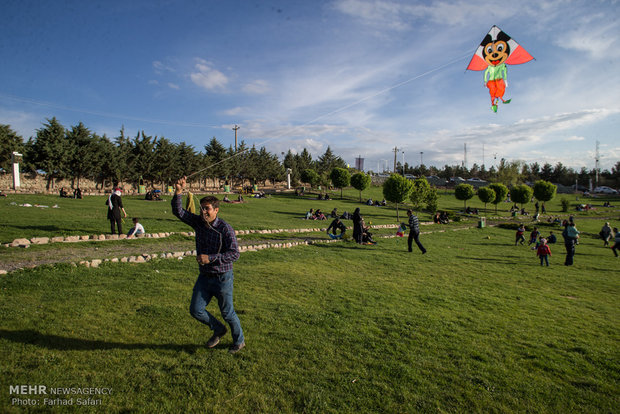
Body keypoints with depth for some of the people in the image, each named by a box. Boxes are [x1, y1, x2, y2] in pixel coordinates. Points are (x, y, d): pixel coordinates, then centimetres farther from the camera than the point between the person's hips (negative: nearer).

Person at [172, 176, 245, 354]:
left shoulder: (225, 229, -19)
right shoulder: (198, 222, 0)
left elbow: (234, 254, -24)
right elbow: (178, 212, -4)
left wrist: (210, 258, -30)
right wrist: (178, 192, -19)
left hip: (222, 277, -6)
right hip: (204, 277, 6)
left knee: (227, 313, 7)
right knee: (195, 310, 5)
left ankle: (239, 341, 33)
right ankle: (218, 329, 33)